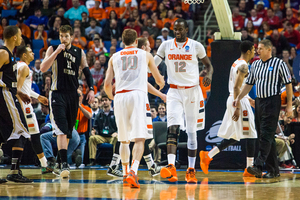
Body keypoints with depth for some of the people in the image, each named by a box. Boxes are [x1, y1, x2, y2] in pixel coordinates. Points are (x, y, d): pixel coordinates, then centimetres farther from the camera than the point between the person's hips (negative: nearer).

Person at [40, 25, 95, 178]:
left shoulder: (79, 53, 10)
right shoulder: (53, 49, 0)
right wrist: (57, 52, -17)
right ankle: (64, 164, -24)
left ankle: (59, 159, 26)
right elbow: (43, 68, -11)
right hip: (57, 94, -4)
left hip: (73, 94, 4)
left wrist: (91, 89, 3)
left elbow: (86, 71, 16)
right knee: (61, 130, -18)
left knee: (68, 131, 10)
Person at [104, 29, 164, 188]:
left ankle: (125, 173, 23)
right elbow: (159, 80, 23)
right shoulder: (145, 55, 16)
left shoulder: (114, 57, 18)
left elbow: (107, 84, 10)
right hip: (138, 95, -2)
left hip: (120, 97, 2)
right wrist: (161, 85, 48)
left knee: (124, 139, 17)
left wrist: (111, 97, 31)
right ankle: (133, 171, -28)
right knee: (139, 138, -8)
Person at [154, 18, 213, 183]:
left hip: (192, 91, 0)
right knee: (172, 128, -18)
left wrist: (209, 74, -13)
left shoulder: (196, 46, 0)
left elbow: (208, 65, 8)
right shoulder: (166, 45, 4)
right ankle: (171, 166, -29)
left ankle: (191, 170, 14)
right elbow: (153, 64, 5)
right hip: (174, 92, 0)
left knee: (192, 131, 6)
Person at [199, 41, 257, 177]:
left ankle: (208, 156, 8)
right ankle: (250, 168, -2)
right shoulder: (243, 65, -14)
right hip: (239, 101, -10)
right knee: (251, 135, -3)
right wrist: (237, 108, -24)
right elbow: (236, 87, -21)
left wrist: (248, 99, 27)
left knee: (234, 137, 13)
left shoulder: (236, 63, 17)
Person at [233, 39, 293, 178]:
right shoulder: (255, 65, 14)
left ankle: (258, 167, -22)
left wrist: (289, 105, -6)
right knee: (263, 136, 6)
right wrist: (238, 98, 11)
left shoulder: (279, 64, -4)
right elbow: (249, 84, 21)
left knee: (266, 136, -13)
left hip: (272, 102, -7)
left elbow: (288, 84, -3)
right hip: (258, 102, 7)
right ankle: (274, 170, 11)